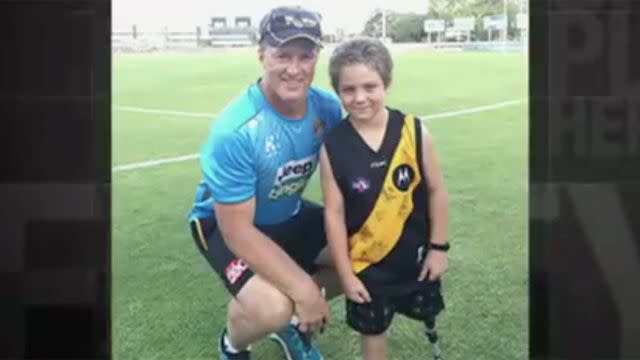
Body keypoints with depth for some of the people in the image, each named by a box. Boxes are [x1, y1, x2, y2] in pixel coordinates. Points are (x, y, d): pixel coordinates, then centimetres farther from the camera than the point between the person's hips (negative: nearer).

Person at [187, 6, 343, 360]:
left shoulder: (327, 107, -15)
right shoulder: (235, 131, -33)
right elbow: (238, 229, -30)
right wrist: (304, 290, -32)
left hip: (290, 214, 7)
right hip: (226, 223, -6)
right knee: (272, 307, -30)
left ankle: (294, 322, 20)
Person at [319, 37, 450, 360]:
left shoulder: (414, 132, -16)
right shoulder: (333, 147, -17)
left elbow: (436, 190, -5)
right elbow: (334, 213, -13)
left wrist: (438, 246, -3)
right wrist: (345, 273, -9)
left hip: (415, 254, 1)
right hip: (366, 262, -1)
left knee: (427, 316, 25)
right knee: (372, 330, 17)